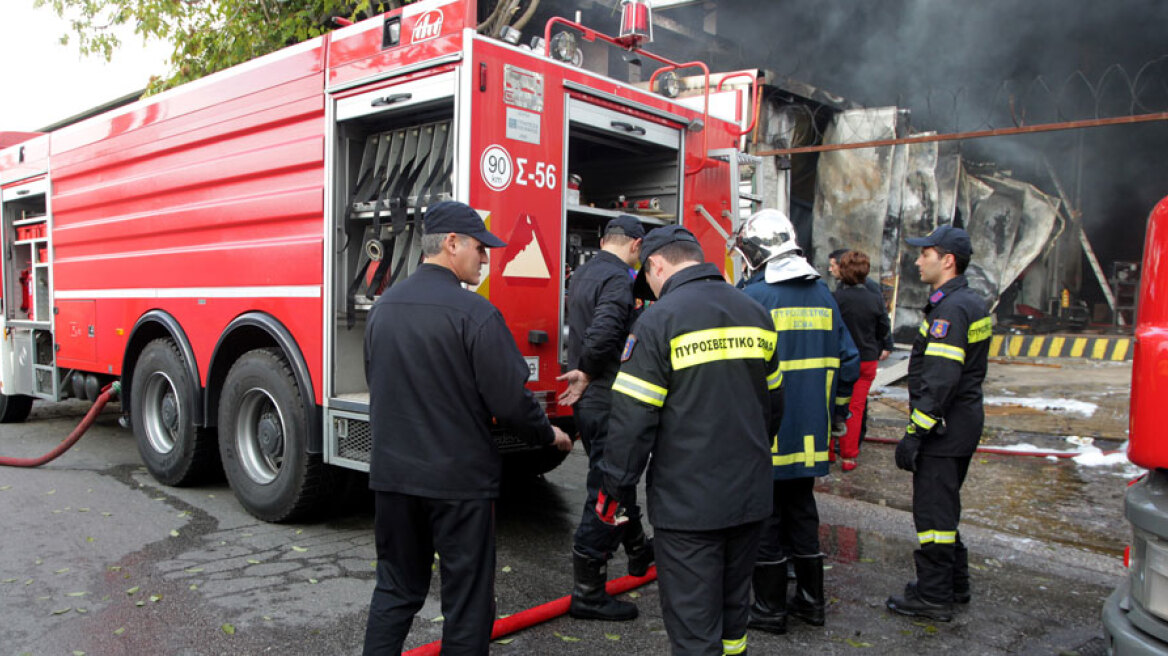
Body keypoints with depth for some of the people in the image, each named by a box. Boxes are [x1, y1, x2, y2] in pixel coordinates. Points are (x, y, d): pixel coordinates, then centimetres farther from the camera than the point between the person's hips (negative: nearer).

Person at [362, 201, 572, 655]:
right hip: (459, 480, -6)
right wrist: (549, 435, 2)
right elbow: (510, 400, -16)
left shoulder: (382, 307, 5)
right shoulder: (474, 313, -17)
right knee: (466, 600, 9)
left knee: (396, 589, 20)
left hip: (392, 475, 6)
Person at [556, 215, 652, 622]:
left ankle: (638, 549, 44)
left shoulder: (582, 275, 13)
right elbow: (603, 332, -31)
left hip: (588, 401, 10)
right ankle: (587, 592, 7)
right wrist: (588, 374, -18)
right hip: (608, 401, -10)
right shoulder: (618, 278, -17)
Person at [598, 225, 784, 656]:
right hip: (751, 495, 7)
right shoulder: (754, 313, 7)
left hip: (688, 503, -6)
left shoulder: (659, 320, -14)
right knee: (734, 604, 23)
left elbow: (633, 417, -17)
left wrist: (612, 489, -7)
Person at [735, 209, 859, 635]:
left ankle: (770, 608, 16)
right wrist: (836, 412, 21)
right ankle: (811, 600, 29)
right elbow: (848, 361, 11)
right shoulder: (822, 294, 8)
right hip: (810, 432, 7)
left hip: (766, 433, -6)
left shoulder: (755, 296, -13)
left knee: (765, 517, 5)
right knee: (802, 511, 18)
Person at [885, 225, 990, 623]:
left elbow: (940, 380, -26)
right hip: (964, 422, 11)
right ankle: (955, 583, 32)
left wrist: (914, 433, -24)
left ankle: (934, 597, 8)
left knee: (932, 510, -2)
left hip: (944, 426, -11)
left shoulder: (950, 309, -19)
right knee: (944, 506, 21)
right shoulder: (973, 303, 14)